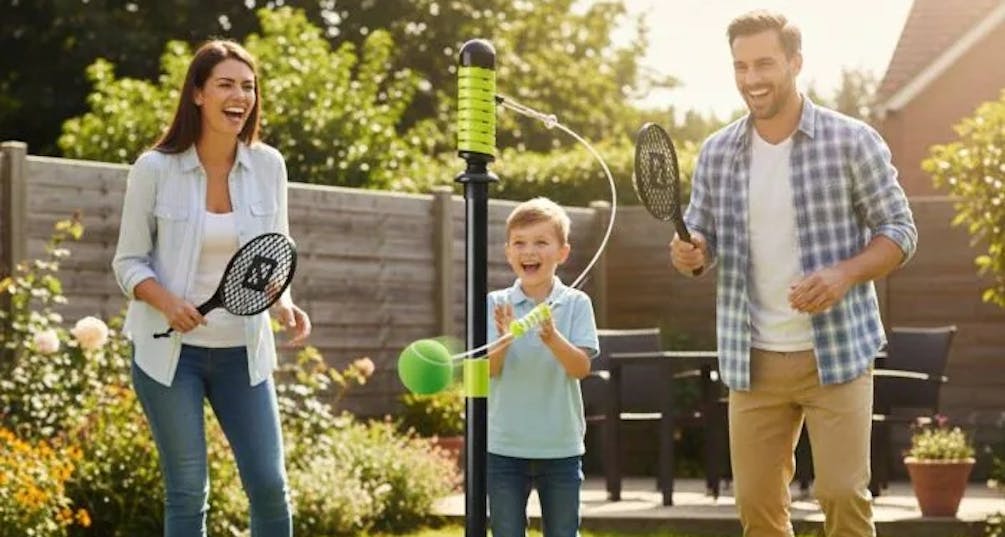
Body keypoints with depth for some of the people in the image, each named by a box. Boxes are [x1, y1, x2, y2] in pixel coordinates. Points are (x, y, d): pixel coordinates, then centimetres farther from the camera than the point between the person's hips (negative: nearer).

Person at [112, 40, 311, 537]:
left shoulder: (268, 165, -1)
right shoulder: (154, 169, -9)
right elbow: (128, 261, -2)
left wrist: (285, 304, -11)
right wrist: (166, 302, -22)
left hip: (242, 351, 3)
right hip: (170, 349, -2)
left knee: (269, 485, 0)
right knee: (187, 492, 2)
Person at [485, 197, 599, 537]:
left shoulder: (576, 304, -3)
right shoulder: (496, 304, -1)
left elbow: (581, 367, -13)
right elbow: (487, 370, -10)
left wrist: (553, 338, -32)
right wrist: (504, 339, -31)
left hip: (561, 448, 0)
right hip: (505, 446, 0)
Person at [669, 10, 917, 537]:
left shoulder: (853, 141, -5)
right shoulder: (716, 153, 5)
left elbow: (899, 231, -1)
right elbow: (702, 239, 13)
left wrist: (844, 275, -19)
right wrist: (691, 254, -12)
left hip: (838, 353, -3)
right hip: (753, 360, 3)